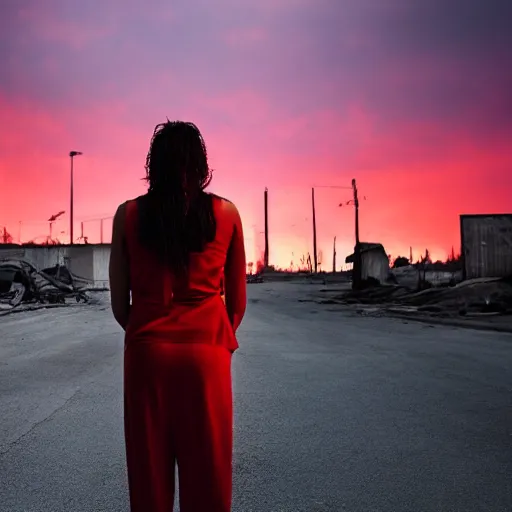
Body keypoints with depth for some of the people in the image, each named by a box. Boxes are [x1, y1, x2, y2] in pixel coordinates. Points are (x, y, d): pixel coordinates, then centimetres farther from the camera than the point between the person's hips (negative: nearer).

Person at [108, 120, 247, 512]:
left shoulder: (129, 214, -2)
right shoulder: (226, 213, -2)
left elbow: (119, 303, 1)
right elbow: (238, 301, 4)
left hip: (147, 352, 1)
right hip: (206, 353, 0)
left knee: (150, 471, 14)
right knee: (207, 474, 12)